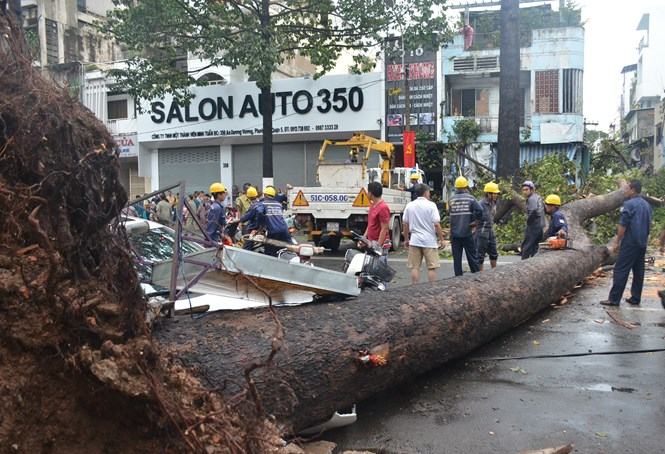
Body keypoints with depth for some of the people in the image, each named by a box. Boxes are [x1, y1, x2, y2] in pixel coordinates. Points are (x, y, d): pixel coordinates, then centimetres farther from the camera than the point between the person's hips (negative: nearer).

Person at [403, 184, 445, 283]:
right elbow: (436, 224, -11)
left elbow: (405, 224, 7)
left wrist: (406, 239, 17)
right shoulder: (431, 205, -7)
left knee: (415, 267, 7)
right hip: (429, 241, -3)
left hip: (414, 240, 3)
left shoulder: (409, 205, 4)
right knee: (431, 268, 4)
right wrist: (441, 239, -2)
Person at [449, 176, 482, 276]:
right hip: (466, 232, -2)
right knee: (472, 256, 8)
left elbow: (449, 212, 6)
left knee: (456, 258, 7)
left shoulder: (451, 199, 1)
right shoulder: (470, 198, -6)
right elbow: (479, 210, -17)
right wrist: (476, 221, -3)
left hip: (454, 233, 2)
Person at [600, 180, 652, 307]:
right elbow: (649, 224, 19)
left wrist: (617, 241, -6)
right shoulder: (647, 205, 12)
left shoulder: (629, 204, -12)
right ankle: (635, 298, 14)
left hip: (630, 243, -8)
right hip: (642, 244, 8)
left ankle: (614, 299, -7)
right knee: (639, 271, 11)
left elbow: (622, 225, -14)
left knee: (621, 270, -6)